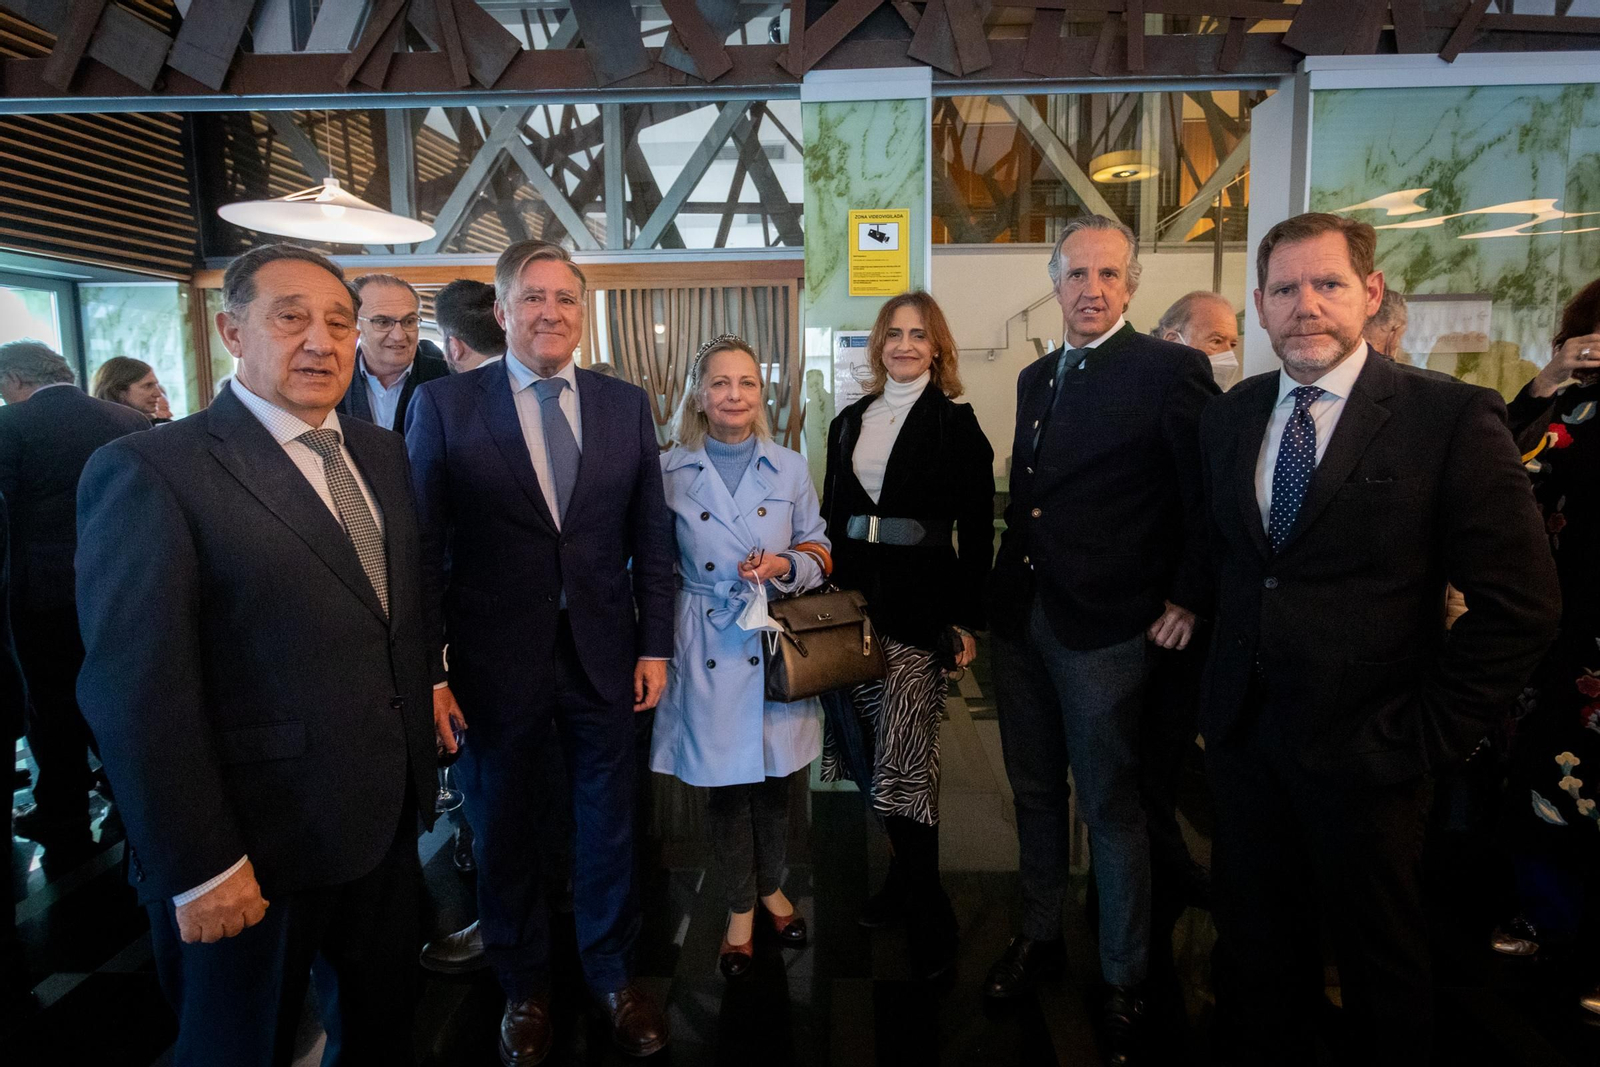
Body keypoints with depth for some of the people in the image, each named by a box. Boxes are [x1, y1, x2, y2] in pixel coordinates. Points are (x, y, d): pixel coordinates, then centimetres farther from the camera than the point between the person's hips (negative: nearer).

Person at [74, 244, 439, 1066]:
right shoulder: (151, 472, -16)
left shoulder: (380, 452, 5)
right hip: (257, 850, -6)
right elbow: (137, 694, -19)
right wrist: (199, 869, -18)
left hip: (385, 819, 6)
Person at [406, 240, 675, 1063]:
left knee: (608, 826, 16)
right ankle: (523, 986, 41)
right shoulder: (444, 404, -4)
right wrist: (428, 669, -7)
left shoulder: (626, 405, 2)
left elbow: (650, 536, 4)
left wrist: (655, 644, 2)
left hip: (605, 656, 2)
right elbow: (423, 548, -5)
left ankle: (612, 973, 41)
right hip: (496, 662, -1)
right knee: (502, 832, 17)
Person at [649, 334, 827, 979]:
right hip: (708, 650, -1)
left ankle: (771, 887, 40)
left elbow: (820, 549, 8)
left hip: (778, 645, 2)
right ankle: (741, 908, 32)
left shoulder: (790, 468, 2)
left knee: (774, 780, 14)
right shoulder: (669, 472, -2)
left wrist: (785, 566, -12)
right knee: (723, 785, 9)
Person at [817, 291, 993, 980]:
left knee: (904, 757, -6)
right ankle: (909, 878, 29)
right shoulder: (849, 423, 14)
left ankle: (926, 913, 11)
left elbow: (976, 531, -2)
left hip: (921, 608, -5)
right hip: (852, 604, 5)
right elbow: (832, 518, 15)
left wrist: (967, 620, -7)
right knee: (869, 750, 9)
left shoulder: (955, 424, 0)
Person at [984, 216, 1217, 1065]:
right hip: (1021, 618, 7)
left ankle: (1126, 981, 27)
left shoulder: (1169, 372, -9)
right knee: (1035, 791, 18)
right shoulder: (1036, 378, 12)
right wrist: (1006, 586, 11)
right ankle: (1040, 937, 38)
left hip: (1104, 628, -6)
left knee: (1111, 809, 7)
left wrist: (1187, 599, -13)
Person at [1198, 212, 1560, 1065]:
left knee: (1381, 961, 17)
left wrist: (1431, 732, -12)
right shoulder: (1228, 416, 4)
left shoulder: (1452, 418, -12)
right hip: (1243, 733, 4)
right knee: (1254, 945, 21)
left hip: (1364, 751, -4)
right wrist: (1226, 679, 8)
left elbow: (1521, 603, -12)